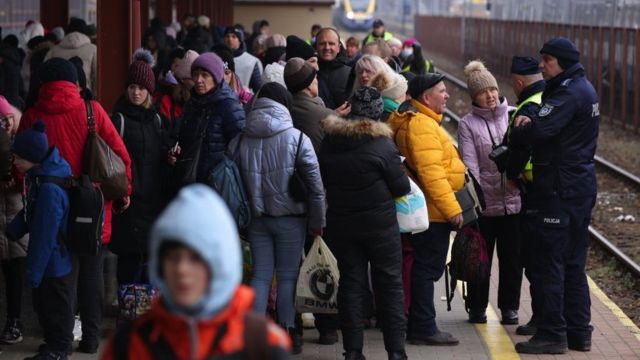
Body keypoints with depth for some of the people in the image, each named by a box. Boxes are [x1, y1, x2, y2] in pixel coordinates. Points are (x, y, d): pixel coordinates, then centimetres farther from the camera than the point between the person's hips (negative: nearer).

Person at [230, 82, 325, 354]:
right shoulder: (297, 138, -9)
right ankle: (287, 334, 10)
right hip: (289, 217, -3)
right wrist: (317, 221, -1)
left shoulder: (240, 140, 2)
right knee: (287, 275, 6)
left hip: (255, 217, 3)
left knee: (261, 274, 9)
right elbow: (315, 184, -9)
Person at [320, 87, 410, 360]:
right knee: (390, 285, 6)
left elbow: (323, 179, 11)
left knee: (351, 283, 9)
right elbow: (401, 187, -9)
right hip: (380, 224, -4)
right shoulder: (382, 145, -15)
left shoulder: (329, 141, -1)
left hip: (341, 224, 4)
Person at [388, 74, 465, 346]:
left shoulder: (418, 120, 17)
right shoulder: (422, 125, -18)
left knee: (425, 269, 14)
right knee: (427, 269, -6)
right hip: (434, 210, -11)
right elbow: (431, 172, -26)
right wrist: (451, 208, -25)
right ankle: (424, 328, -3)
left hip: (430, 211, 11)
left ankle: (420, 326, 21)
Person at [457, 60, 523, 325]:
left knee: (512, 256, 9)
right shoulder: (468, 124, 0)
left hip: (514, 200, 1)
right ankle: (477, 308, 22)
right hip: (484, 203, -1)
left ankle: (509, 306, 23)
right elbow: (469, 163, -7)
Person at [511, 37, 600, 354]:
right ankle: (579, 332, 19)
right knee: (573, 263, 15)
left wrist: (519, 130, -8)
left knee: (548, 262, -4)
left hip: (559, 190, -10)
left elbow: (540, 130, -28)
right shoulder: (584, 89, 15)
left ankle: (551, 334, -1)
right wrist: (530, 124, -2)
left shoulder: (568, 94, -18)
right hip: (581, 185, 10)